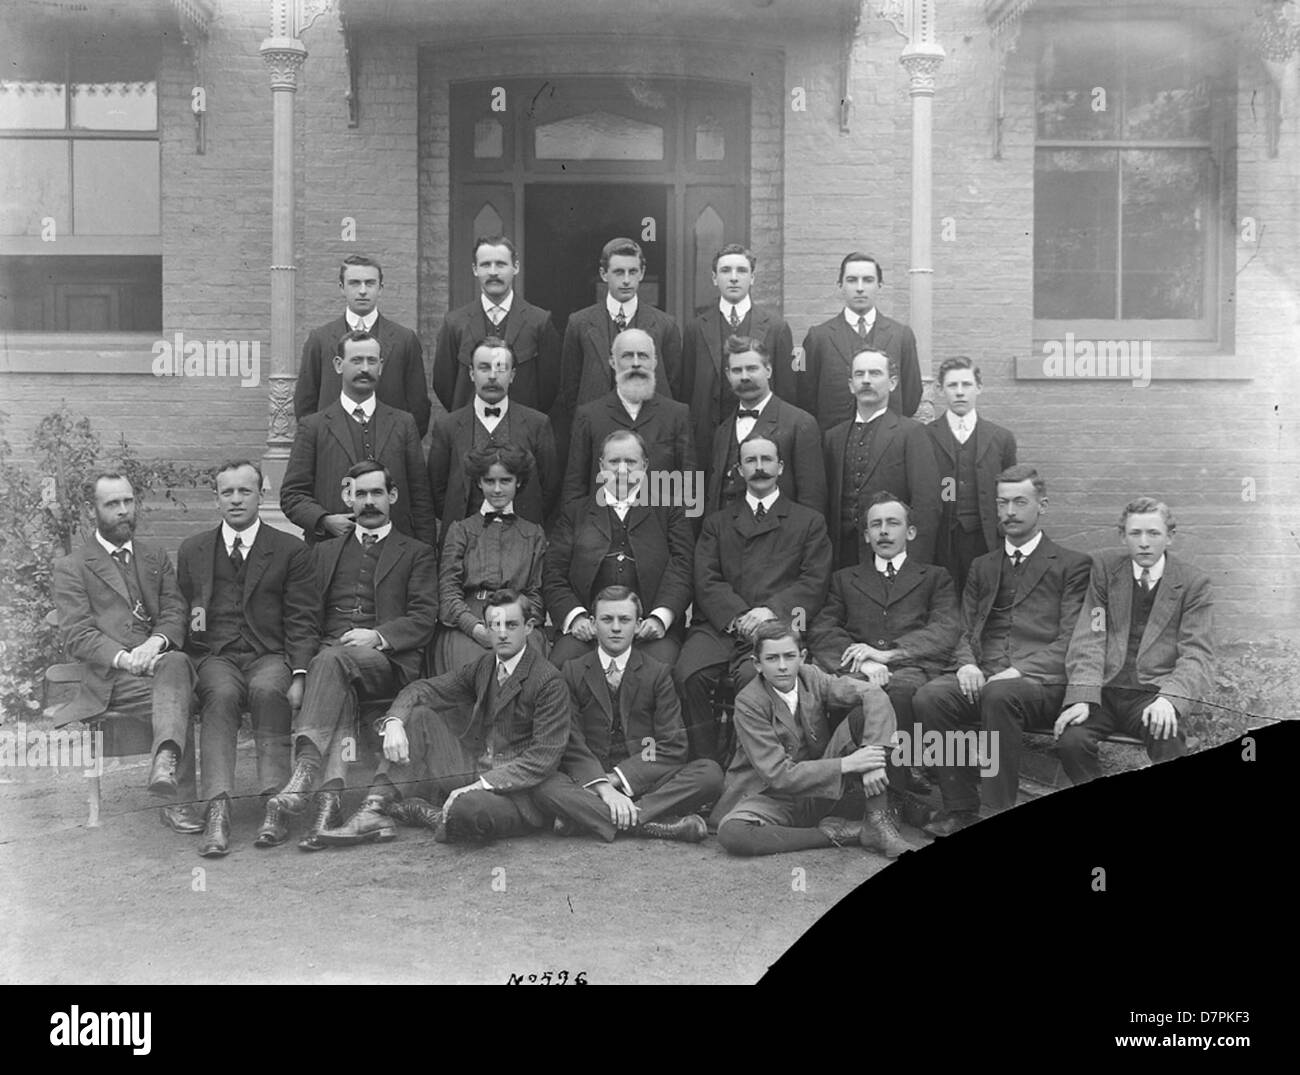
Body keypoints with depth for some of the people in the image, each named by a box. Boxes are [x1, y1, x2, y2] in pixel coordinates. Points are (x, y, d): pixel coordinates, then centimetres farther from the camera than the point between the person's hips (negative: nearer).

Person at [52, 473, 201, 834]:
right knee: (175, 698, -33)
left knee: (176, 664, -36)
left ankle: (166, 758, -57)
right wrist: (122, 657, -20)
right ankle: (181, 801, -35)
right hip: (111, 678, -2)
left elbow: (175, 612, 10)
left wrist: (156, 642, -14)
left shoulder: (156, 558, 23)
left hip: (161, 659, 3)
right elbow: (77, 636, -2)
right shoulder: (71, 567, 9)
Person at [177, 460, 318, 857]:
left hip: (270, 656, -1)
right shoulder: (192, 550, 17)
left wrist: (298, 675, -11)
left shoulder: (291, 550, 10)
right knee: (221, 693, -33)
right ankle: (217, 811, -43)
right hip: (214, 657, 1)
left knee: (268, 690, -35)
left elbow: (302, 622, 4)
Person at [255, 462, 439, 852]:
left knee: (332, 661, -35)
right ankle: (328, 795, -47)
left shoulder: (417, 553, 16)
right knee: (340, 687, -34)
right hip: (329, 651, 3)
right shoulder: (326, 551, 27)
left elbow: (424, 618, 4)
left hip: (387, 660, -3)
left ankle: (304, 772, -49)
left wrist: (378, 636, -13)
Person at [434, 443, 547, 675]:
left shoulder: (534, 534, 21)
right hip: (464, 625, -1)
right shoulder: (460, 530, 17)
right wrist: (476, 627, -13)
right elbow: (448, 591, 6)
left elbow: (535, 594, 13)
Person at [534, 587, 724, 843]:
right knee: (545, 787, -32)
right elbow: (572, 744, -3)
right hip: (588, 781, -1)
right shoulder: (573, 672, 8)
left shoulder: (657, 673, 8)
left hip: (645, 784, 1)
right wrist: (603, 788, -21)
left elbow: (673, 747, -1)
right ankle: (651, 824, -35)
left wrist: (615, 779, -13)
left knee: (710, 773, -25)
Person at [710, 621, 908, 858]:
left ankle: (877, 821, -19)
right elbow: (778, 773, -23)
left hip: (824, 789, 3)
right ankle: (848, 832, -25)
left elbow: (874, 694, -19)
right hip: (774, 796, -3)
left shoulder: (811, 677, -5)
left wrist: (873, 757, -33)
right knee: (730, 833, -36)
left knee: (865, 714, -14)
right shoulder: (749, 703, -17)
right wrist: (846, 764, -28)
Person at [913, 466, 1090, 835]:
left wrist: (1018, 671, -15)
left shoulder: (1072, 565, 10)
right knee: (928, 697, -26)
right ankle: (960, 808, -18)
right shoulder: (982, 567, 26)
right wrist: (967, 664, -4)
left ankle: (1000, 811, -28)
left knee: (1000, 695, -38)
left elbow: (1070, 639, -1)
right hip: (984, 678, 4)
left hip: (1042, 681, -4)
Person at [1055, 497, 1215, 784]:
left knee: (1169, 743, -33)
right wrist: (1082, 697, -15)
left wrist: (1168, 699, -24)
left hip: (1155, 693, -1)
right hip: (1104, 689, 1)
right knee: (1071, 740, -27)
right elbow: (1089, 639, 1)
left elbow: (1197, 655, -4)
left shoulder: (1193, 583, 4)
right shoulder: (1104, 567, 8)